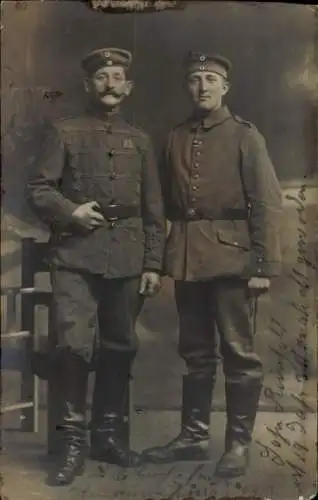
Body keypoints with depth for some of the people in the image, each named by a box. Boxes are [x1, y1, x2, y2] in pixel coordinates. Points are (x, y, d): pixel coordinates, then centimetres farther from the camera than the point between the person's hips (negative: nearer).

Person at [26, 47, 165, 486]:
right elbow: (37, 189, 4)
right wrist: (70, 211, -14)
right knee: (74, 344, -13)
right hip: (76, 254, -3)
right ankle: (74, 440, -1)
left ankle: (110, 432, 22)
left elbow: (154, 210, 12)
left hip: (127, 258, 3)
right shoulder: (64, 132, 9)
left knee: (119, 347, 8)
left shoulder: (140, 141, 16)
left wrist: (153, 264, 5)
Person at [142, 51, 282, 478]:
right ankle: (193, 436, 24)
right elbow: (167, 202, 12)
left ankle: (239, 442, 14)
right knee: (195, 351, 12)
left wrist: (265, 266, -11)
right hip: (187, 258, 4)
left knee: (238, 353, 2)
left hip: (230, 255, -4)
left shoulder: (245, 136, -1)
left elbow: (267, 204, -6)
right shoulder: (175, 138, 12)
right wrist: (164, 257, 5)